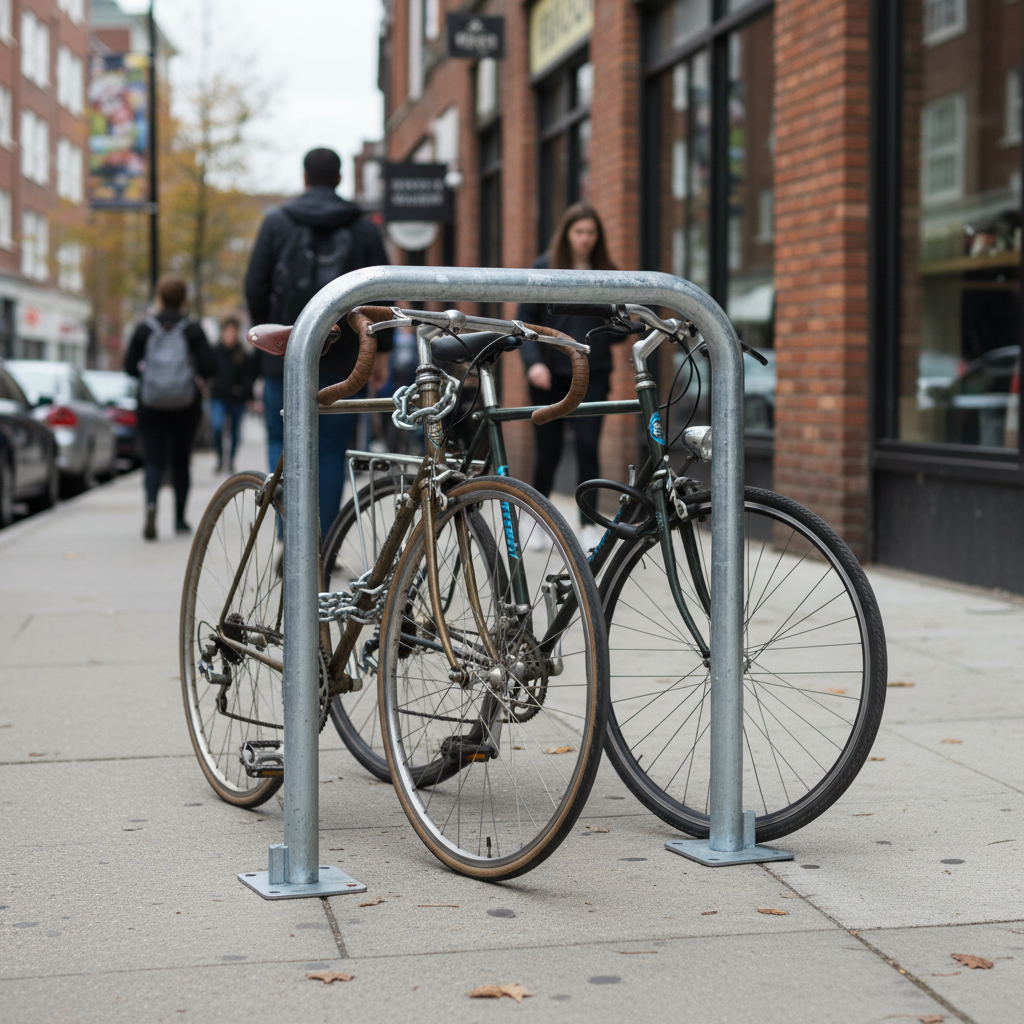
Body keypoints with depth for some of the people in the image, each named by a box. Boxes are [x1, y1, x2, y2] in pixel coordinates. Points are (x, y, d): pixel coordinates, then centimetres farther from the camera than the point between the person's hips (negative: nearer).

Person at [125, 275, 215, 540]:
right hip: (186, 406, 0)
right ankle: (180, 519, 21)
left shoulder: (144, 329, -2)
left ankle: (151, 504, -30)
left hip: (151, 406, 0)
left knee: (154, 461, -2)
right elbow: (209, 367, -9)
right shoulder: (192, 330, -4)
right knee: (181, 461, 14)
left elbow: (130, 366, -2)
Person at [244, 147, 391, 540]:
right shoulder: (364, 227, 5)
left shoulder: (277, 222, 2)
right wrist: (381, 350, 9)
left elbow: (255, 287, 1)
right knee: (331, 449, 8)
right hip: (342, 359, 1)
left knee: (282, 441, 11)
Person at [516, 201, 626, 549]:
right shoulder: (543, 269, 1)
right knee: (548, 451, 5)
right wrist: (533, 361, -15)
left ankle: (588, 525, -5)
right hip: (550, 375, -1)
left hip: (592, 373, 1)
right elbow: (525, 320, -2)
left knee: (588, 445, -11)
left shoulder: (605, 273, 9)